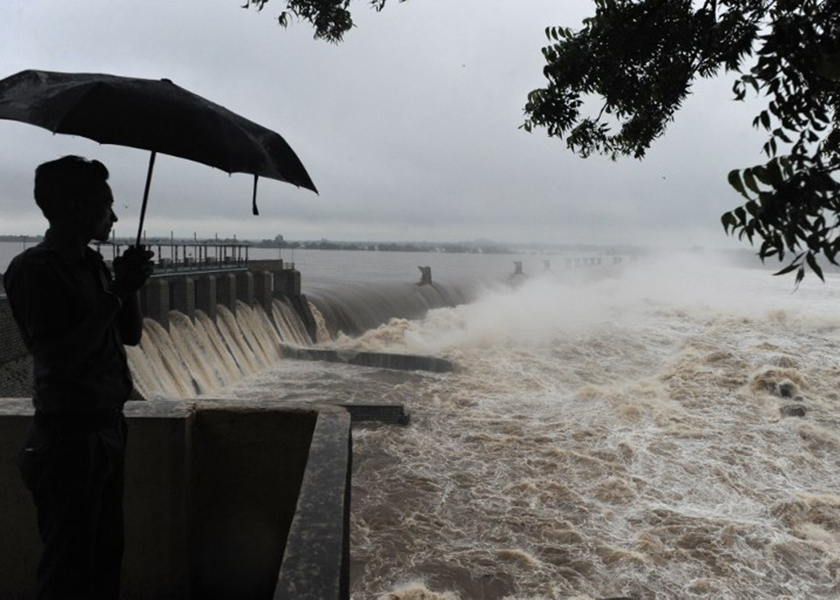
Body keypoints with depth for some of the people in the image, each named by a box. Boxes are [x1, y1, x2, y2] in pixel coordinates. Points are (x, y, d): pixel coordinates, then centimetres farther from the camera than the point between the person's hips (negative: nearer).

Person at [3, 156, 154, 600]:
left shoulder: (92, 264, 8)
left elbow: (131, 335, 11)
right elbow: (60, 358, -23)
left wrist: (128, 286, -5)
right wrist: (115, 294, -21)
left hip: (107, 426, 8)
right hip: (69, 435, -8)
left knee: (106, 554, 20)